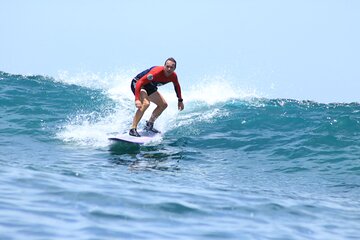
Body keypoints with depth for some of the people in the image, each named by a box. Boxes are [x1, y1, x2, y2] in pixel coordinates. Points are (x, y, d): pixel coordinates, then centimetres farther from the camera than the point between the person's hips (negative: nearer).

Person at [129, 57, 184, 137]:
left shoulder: (173, 76, -13)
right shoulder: (157, 72, -35)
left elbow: (177, 86, 12)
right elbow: (139, 83, -39)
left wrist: (180, 100, 18)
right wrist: (137, 99, -47)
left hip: (149, 86, 9)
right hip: (137, 84, -9)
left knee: (163, 105, 11)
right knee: (146, 103, -32)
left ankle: (149, 125, 21)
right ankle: (133, 129, -32)